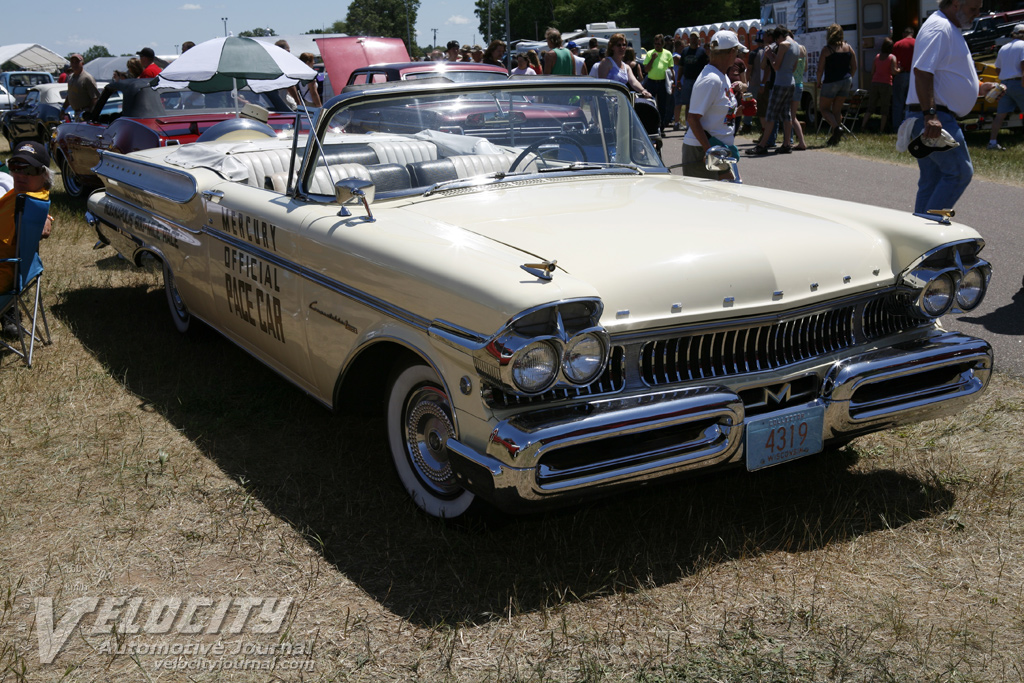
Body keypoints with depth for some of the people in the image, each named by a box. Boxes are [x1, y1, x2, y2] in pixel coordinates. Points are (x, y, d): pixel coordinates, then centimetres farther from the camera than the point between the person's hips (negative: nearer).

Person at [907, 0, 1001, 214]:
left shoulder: (949, 29, 22)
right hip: (932, 118, -11)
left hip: (936, 117, 11)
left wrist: (979, 89, 20)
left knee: (931, 181, 11)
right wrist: (930, 114, -32)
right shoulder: (939, 27, -12)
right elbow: (922, 71, -24)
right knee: (960, 172, -12)